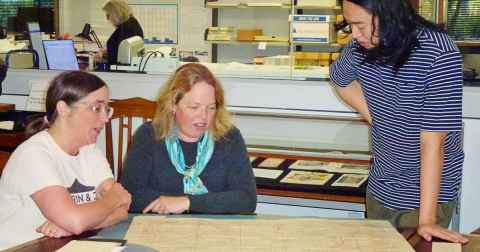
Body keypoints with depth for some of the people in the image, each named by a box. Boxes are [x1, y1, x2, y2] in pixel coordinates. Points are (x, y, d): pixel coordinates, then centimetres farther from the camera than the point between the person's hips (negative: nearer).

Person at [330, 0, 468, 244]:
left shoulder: (438, 53, -25)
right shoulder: (361, 47, -8)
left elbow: (432, 142, -25)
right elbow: (341, 80, 16)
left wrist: (427, 219, -25)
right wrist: (379, 121, 3)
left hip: (426, 191, -6)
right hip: (378, 190, 6)